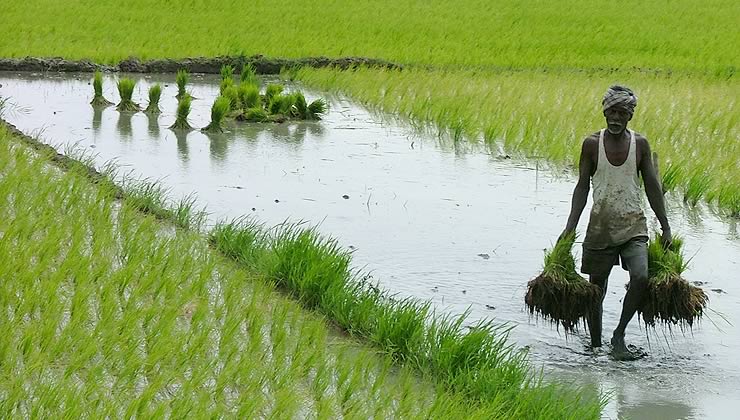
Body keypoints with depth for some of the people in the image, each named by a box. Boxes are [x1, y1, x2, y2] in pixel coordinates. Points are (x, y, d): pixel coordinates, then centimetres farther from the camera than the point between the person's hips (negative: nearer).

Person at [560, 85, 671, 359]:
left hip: (633, 225, 0)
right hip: (601, 226, 0)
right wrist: (570, 227, -5)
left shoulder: (640, 144, 0)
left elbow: (652, 187, 5)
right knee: (596, 288, 6)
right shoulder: (592, 144, -2)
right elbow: (582, 186, 2)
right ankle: (596, 345, 21)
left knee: (641, 277, -21)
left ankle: (619, 336, -4)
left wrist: (665, 227, 4)